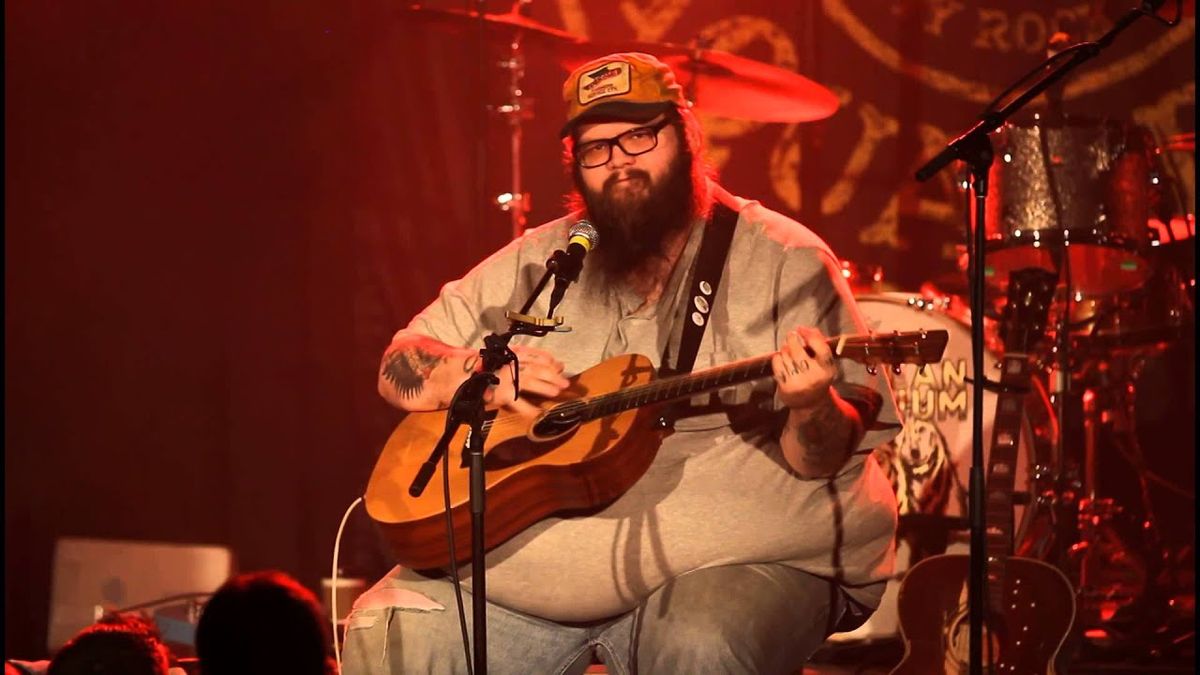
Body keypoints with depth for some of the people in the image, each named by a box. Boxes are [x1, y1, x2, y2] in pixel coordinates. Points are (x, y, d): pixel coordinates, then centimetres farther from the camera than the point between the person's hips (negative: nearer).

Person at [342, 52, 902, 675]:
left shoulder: (782, 261, 0)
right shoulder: (538, 263, 12)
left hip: (729, 554, -4)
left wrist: (812, 409, -28)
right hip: (541, 553, 4)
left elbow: (824, 461, -5)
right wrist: (483, 375, -8)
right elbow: (400, 369, 13)